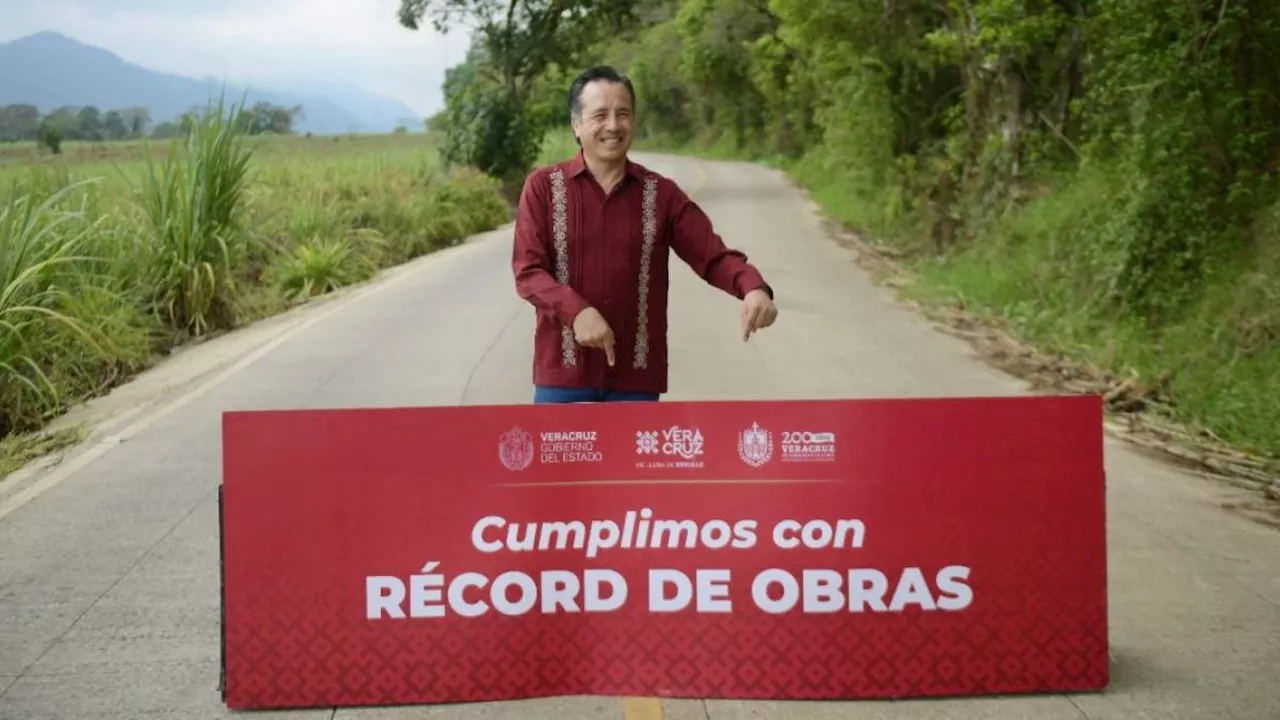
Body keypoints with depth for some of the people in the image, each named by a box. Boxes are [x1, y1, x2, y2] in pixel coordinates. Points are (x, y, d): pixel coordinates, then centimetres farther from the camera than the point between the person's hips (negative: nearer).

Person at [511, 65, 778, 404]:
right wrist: (577, 310, -24)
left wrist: (753, 287, -22)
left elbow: (713, 255, -1)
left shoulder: (661, 194, 5)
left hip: (637, 376, 2)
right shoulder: (543, 186, 0)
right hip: (564, 372, -1)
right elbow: (527, 271, -6)